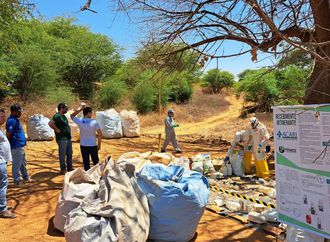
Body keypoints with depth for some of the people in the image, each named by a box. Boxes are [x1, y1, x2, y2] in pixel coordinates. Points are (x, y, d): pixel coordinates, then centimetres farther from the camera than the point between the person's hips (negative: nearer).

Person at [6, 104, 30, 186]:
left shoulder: (15, 119, 11)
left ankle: (25, 178, 33)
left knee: (23, 163, 20)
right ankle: (17, 180, 12)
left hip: (21, 145, 10)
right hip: (16, 147, -10)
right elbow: (8, 134, -23)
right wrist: (10, 144, -14)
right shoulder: (11, 121, -20)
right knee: (17, 164, 2)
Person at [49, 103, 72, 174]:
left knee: (69, 154, 15)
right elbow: (50, 123, -31)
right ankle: (63, 169, 14)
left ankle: (69, 168, 25)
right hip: (62, 138, -9)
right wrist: (57, 130, -22)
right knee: (62, 154, 2)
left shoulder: (63, 116, 14)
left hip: (68, 138, 9)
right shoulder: (57, 116, -15)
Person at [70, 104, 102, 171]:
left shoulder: (80, 121, -7)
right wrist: (99, 144, -3)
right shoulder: (94, 122, -12)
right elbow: (100, 134, -13)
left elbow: (72, 115, 13)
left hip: (83, 145, 2)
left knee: (86, 162, 11)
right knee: (96, 162, 12)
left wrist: (80, 108, 11)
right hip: (93, 145, -2)